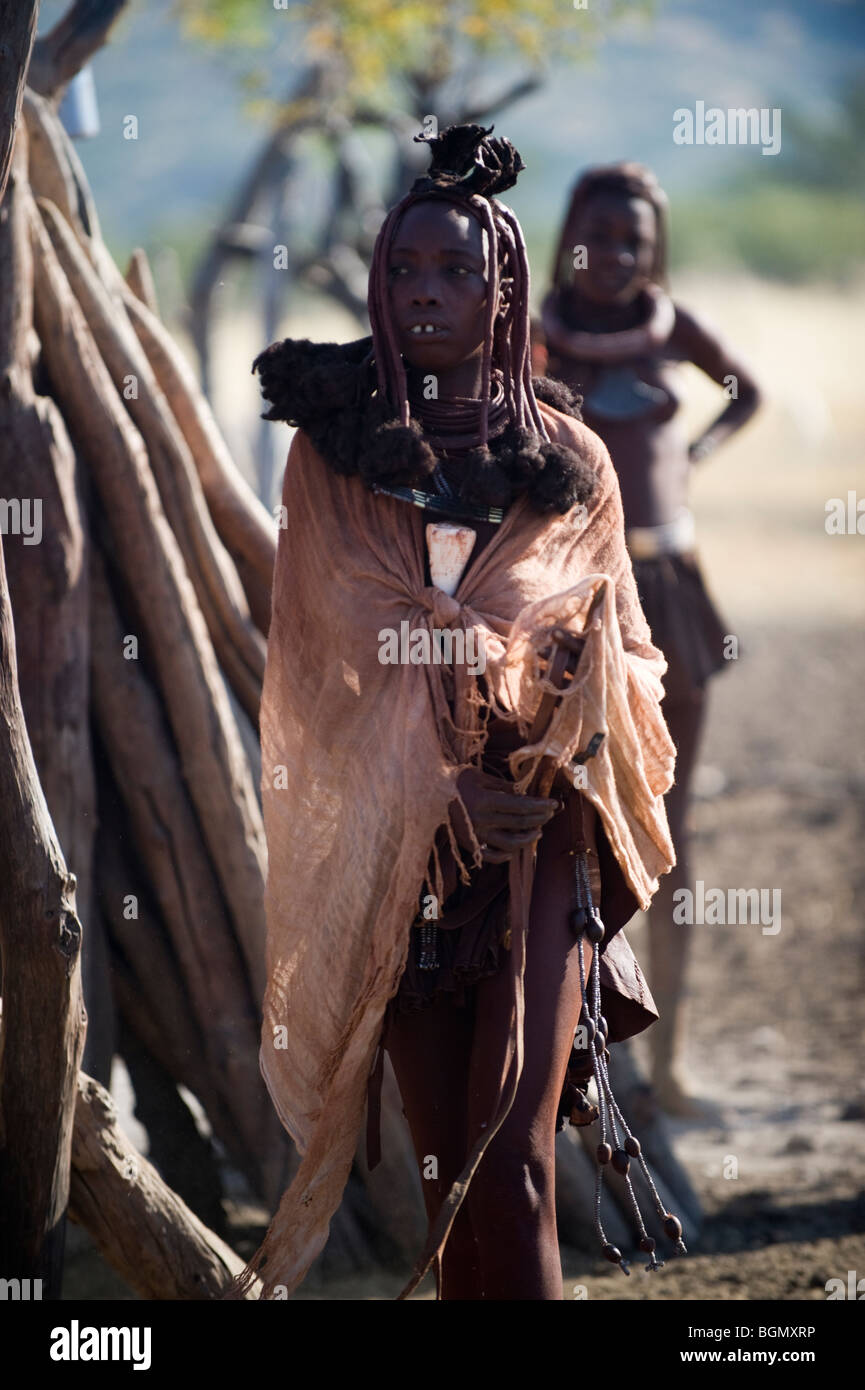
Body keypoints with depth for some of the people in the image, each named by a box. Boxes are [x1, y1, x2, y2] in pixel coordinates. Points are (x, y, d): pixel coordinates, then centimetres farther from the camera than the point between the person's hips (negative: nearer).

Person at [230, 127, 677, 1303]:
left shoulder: (571, 464, 8)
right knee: (443, 1154, 3)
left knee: (513, 1161, -13)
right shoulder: (331, 455, 7)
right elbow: (328, 651, 2)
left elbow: (613, 650, 11)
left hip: (538, 845, -1)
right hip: (391, 839, 1)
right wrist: (449, 784, -12)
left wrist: (547, 758, -11)